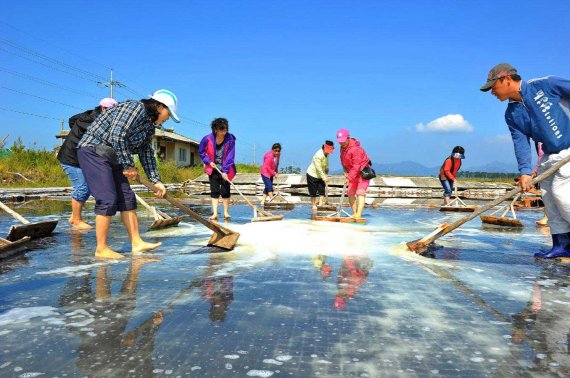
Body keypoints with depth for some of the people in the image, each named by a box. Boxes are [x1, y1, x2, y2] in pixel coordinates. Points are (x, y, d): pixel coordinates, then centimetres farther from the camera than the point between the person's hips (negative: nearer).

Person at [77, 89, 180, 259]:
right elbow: (117, 136, -28)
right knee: (107, 199, -14)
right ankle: (101, 249, -6)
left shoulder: (149, 125, 13)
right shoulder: (137, 108, -18)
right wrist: (129, 165, -19)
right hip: (93, 151, -10)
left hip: (110, 157, 10)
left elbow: (147, 154, 16)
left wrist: (156, 181, 10)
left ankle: (136, 243, 5)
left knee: (127, 198, 4)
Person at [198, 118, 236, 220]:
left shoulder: (230, 139, -16)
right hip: (213, 169, 1)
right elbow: (201, 152, 4)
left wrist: (225, 171, -23)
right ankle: (215, 213, 0)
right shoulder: (207, 139, -12)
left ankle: (226, 212, 11)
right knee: (214, 191, 0)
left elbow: (230, 156, -18)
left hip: (225, 170, -1)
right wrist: (208, 161, -8)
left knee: (225, 191, 1)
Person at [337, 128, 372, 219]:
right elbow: (343, 161, 14)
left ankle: (359, 214, -32)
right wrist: (346, 171, 3)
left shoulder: (355, 149, -27)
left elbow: (356, 166, -32)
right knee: (350, 193, 9)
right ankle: (354, 213, 17)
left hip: (363, 172, -9)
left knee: (360, 193, -22)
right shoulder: (342, 147, 1)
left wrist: (349, 178, -36)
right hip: (353, 173, 9)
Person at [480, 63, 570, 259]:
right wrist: (525, 171, -16)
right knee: (548, 196, 4)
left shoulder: (544, 85, -14)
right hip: (550, 155, 7)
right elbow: (521, 142, -3)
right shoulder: (511, 115, 4)